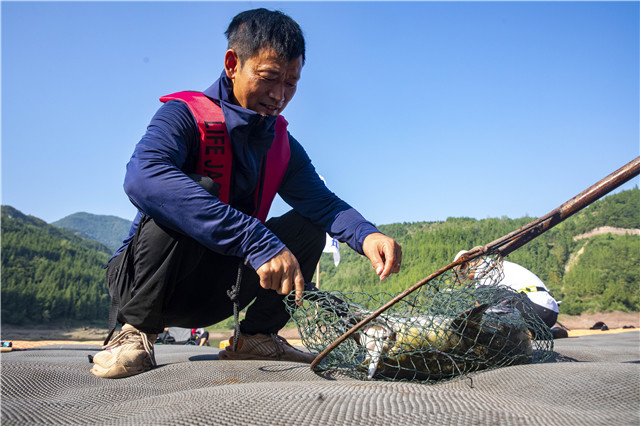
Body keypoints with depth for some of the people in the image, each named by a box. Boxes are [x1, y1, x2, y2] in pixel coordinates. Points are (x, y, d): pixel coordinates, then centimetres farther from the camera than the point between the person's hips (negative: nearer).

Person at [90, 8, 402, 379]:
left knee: (307, 226, -4)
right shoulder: (185, 115, -17)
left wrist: (366, 235, -32)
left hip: (213, 294, 6)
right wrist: (256, 242, -45)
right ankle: (137, 329, -16)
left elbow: (322, 202, -8)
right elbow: (143, 178, -38)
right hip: (141, 277, -5)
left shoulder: (283, 145, 3)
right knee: (198, 189, -30)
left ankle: (256, 336, 1)